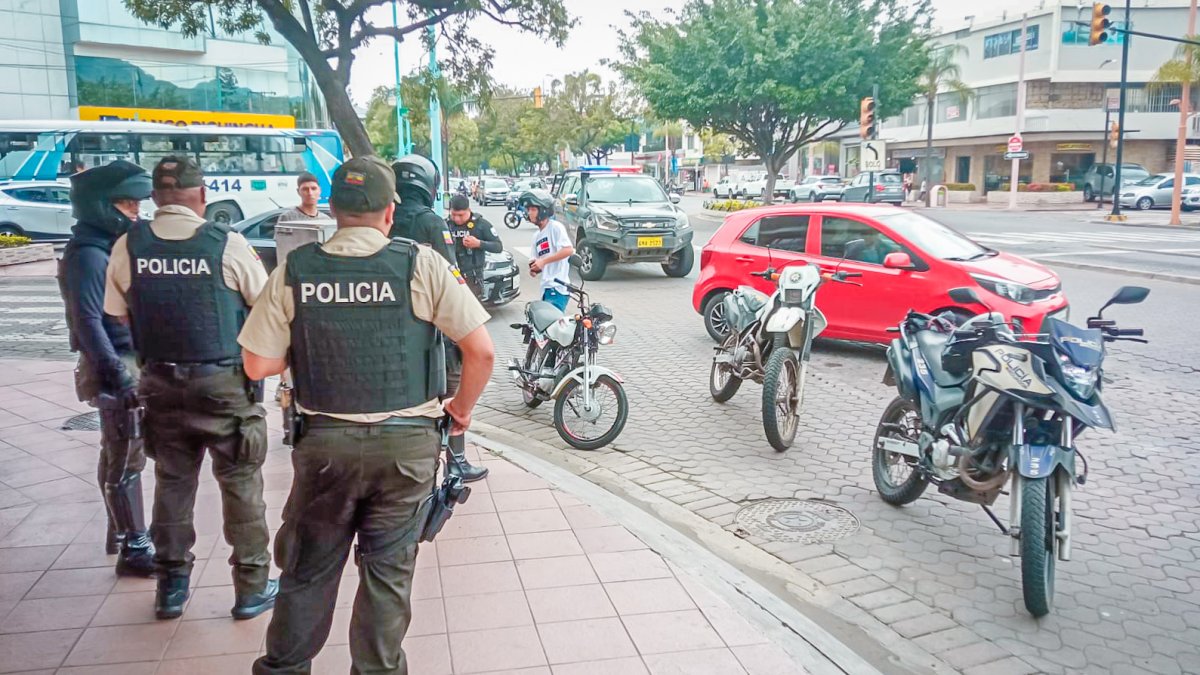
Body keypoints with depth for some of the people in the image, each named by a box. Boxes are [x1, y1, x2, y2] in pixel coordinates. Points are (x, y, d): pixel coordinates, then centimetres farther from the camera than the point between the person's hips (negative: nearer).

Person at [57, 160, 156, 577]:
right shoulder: (88, 255, -17)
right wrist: (117, 375, -25)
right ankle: (135, 550, 3)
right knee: (127, 459, -4)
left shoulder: (113, 245, 12)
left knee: (117, 455, 18)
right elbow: (88, 321, -21)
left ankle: (121, 532, 31)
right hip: (117, 367, -9)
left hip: (132, 360, 9)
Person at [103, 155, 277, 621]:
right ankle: (251, 587, 15)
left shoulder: (129, 246, -3)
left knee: (172, 481, 17)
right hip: (224, 381, -3)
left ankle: (171, 586, 26)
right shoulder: (227, 244, -13)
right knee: (241, 483, 7)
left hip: (161, 382, 4)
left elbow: (117, 312, 7)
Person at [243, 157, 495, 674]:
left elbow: (257, 365, -3)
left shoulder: (294, 270, -4)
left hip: (324, 440, 2)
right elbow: (480, 349, -10)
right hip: (406, 442, -1)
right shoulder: (420, 264, -9)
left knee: (308, 568, 18)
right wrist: (463, 408, 6)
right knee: (388, 569, 12)